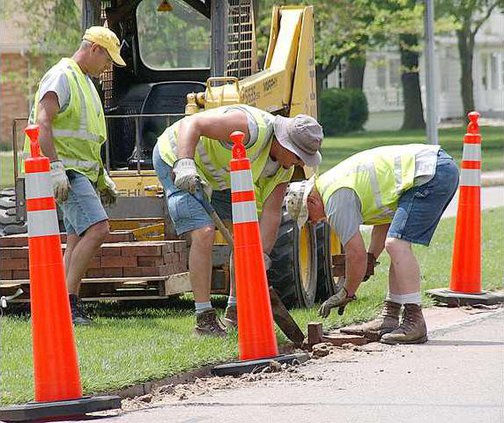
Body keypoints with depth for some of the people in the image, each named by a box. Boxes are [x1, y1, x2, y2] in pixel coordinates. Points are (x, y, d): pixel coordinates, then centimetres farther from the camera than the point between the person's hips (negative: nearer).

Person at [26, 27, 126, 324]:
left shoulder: (85, 82, 21)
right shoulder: (61, 77, -11)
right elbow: (42, 122, -22)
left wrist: (103, 178, 28)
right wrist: (56, 167, -30)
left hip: (83, 173, 10)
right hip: (66, 172, -10)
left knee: (77, 242, 8)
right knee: (97, 229, -20)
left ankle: (67, 308, 9)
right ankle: (68, 300, -18)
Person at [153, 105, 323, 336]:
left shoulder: (283, 167, -7)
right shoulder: (251, 128, -35)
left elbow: (271, 212, -7)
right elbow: (191, 124, -37)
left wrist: (262, 256, -18)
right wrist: (184, 164, -50)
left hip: (213, 174, 9)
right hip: (177, 158, -9)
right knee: (203, 233, -22)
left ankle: (235, 312, 15)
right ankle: (204, 319, -15)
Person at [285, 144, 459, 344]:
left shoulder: (336, 198, -9)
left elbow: (356, 254, -9)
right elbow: (384, 216, 32)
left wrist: (345, 294, 5)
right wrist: (371, 257, 21)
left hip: (431, 174, -11)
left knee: (397, 244, -15)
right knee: (398, 244, 15)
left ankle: (414, 323, -18)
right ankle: (389, 320, 15)